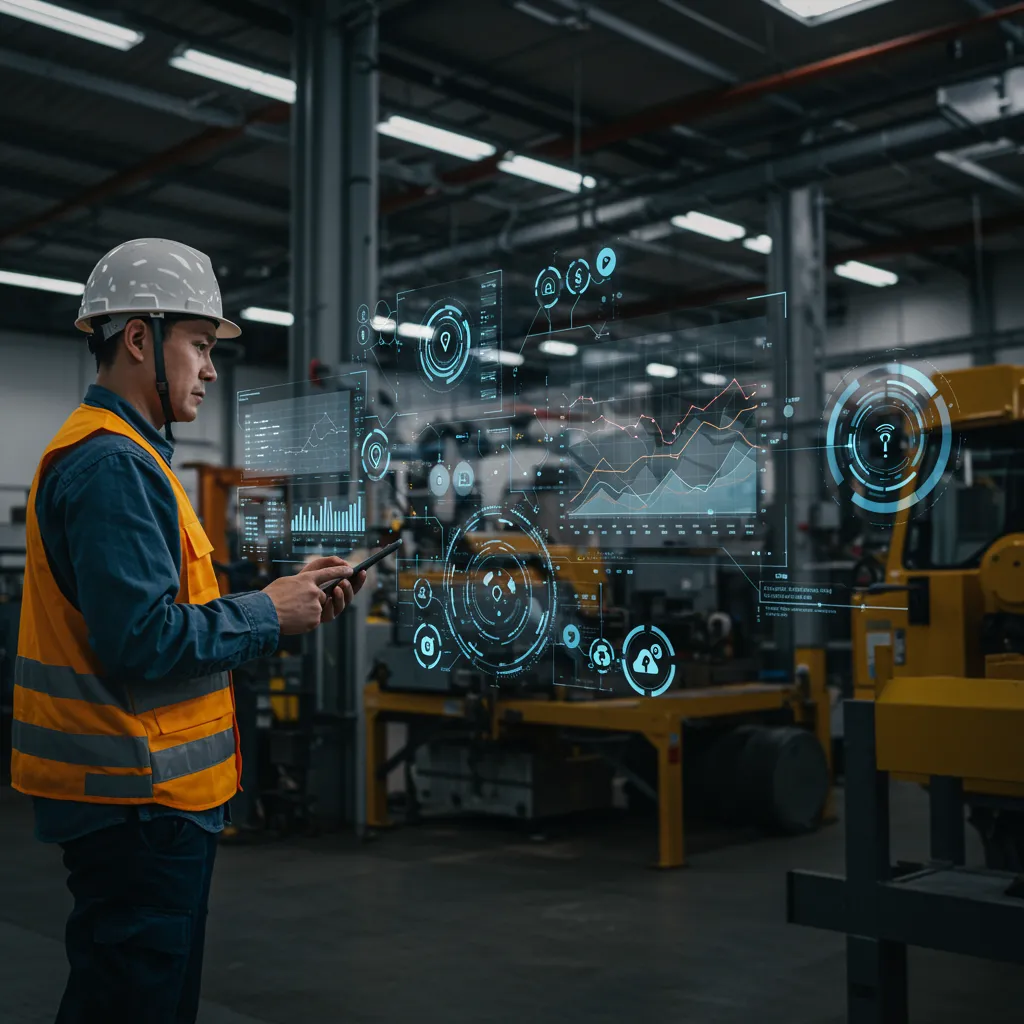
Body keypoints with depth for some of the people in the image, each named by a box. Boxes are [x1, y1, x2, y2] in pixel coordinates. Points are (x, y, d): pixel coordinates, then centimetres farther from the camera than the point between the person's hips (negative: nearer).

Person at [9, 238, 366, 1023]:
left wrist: (290, 598, 8)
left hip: (146, 796, 11)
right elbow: (140, 640, -27)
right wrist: (266, 614, -13)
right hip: (139, 805, -11)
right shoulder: (113, 465, -18)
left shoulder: (126, 456, 17)